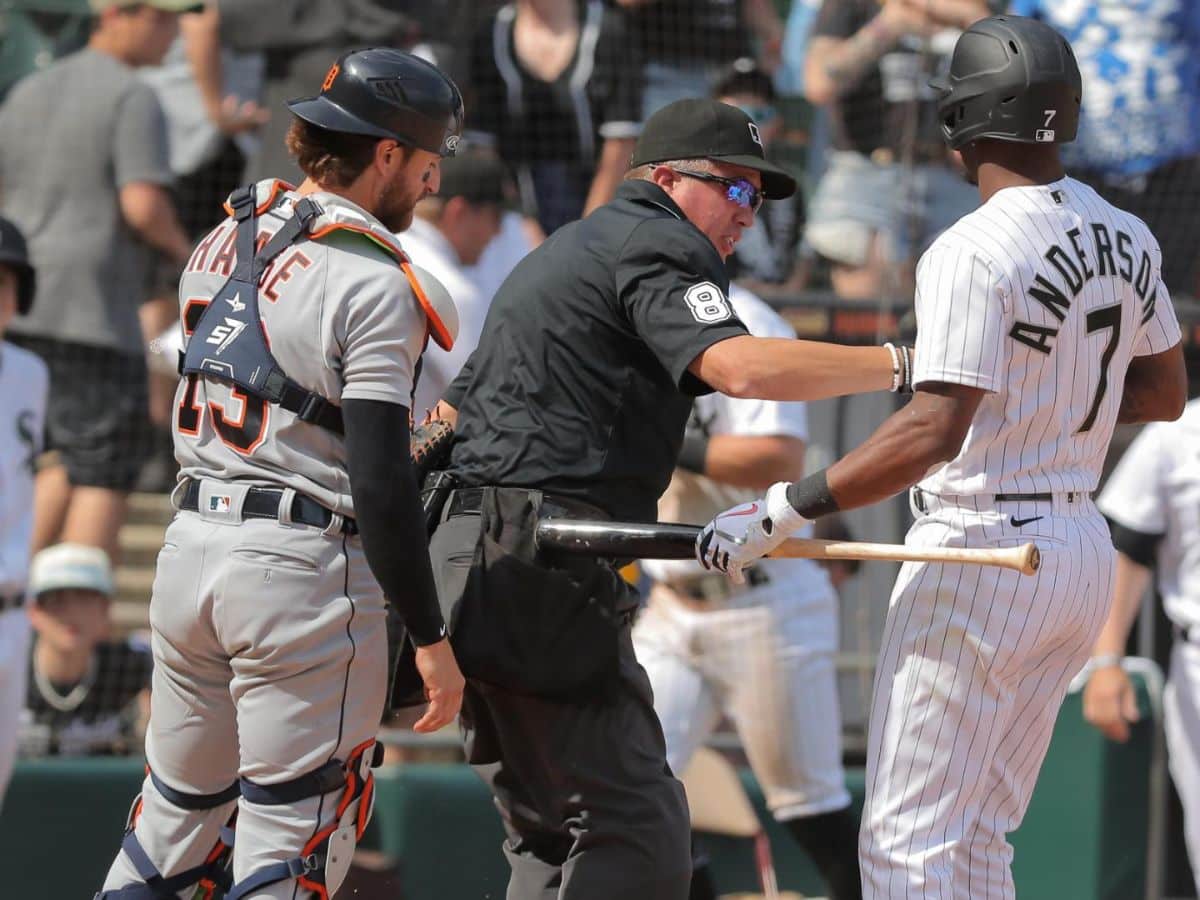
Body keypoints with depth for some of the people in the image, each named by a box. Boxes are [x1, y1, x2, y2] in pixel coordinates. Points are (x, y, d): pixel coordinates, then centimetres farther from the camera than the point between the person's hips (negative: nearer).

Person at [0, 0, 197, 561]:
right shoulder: (134, 99, -9)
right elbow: (144, 205, -18)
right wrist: (185, 252, 0)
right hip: (94, 315, -7)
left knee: (62, 465, 18)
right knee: (104, 478, -1)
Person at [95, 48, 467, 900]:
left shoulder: (220, 244, 10)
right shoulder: (373, 284, -13)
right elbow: (380, 487, -17)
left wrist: (407, 427, 22)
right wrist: (430, 637, -12)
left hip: (191, 545, 7)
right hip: (303, 572, -7)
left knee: (176, 813, 16)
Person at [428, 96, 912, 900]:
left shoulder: (560, 254, 28)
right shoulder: (656, 246, -3)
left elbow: (448, 416, 29)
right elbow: (740, 367, -23)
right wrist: (904, 364, -21)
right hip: (544, 573, -10)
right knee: (638, 834, -13)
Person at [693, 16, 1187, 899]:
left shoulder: (974, 253, -19)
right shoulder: (1127, 239, 5)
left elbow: (933, 433, -27)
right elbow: (1165, 391, 17)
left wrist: (780, 512, -25)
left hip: (981, 559, -8)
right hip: (1084, 553, 8)